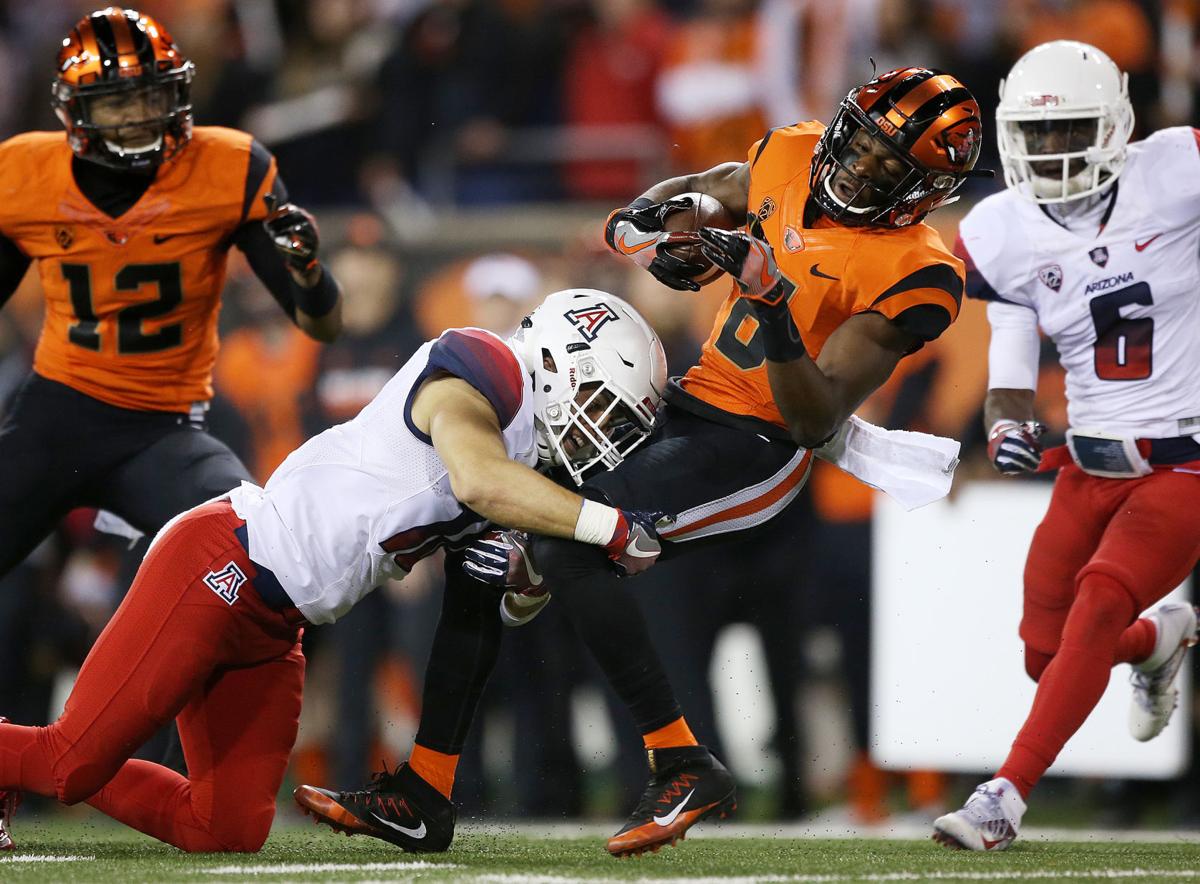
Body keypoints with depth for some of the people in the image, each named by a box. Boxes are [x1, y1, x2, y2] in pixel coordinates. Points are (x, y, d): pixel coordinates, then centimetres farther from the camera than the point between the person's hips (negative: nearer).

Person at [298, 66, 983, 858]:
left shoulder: (913, 277, -17)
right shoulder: (793, 160, 3)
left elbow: (815, 421, -21)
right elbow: (700, 193, 22)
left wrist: (777, 310, -33)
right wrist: (647, 224, 0)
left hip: (758, 448, -8)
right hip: (689, 403, 8)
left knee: (567, 542, -26)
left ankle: (685, 768, -19)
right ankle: (422, 798, 8)